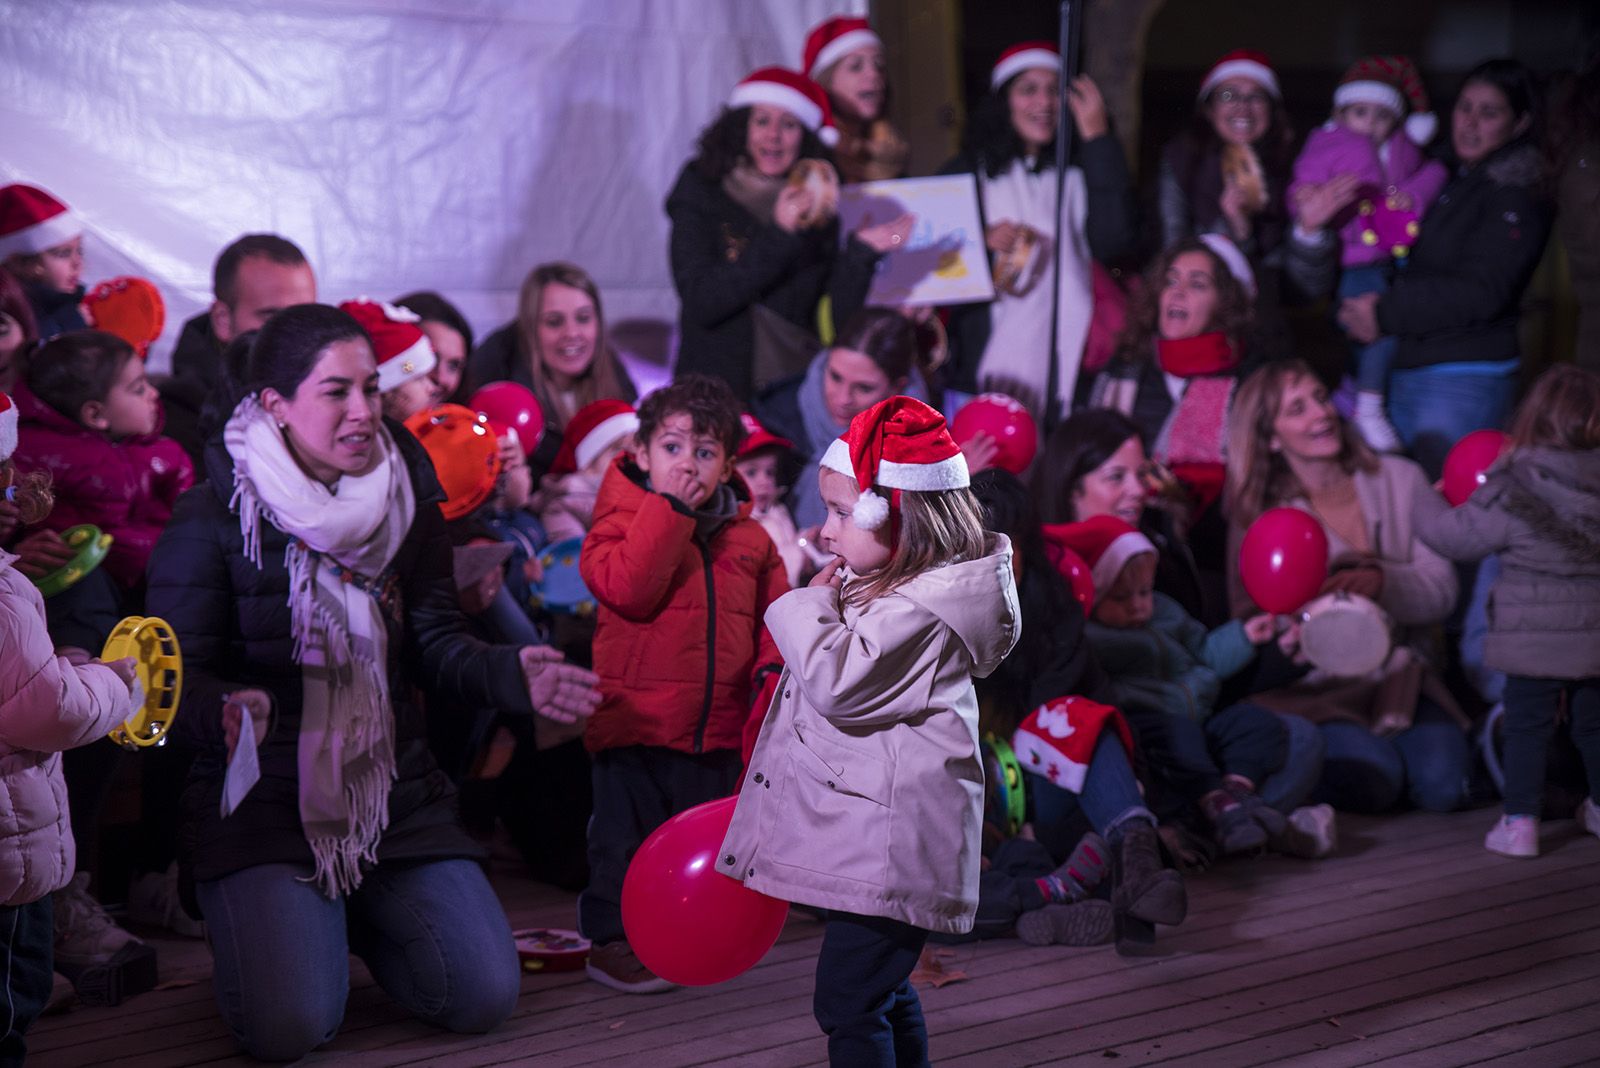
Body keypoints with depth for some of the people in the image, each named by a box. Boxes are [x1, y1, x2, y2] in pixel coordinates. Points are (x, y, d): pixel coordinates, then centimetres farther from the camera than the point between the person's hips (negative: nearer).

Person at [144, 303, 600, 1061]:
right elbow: (180, 673, -10)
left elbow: (434, 644, 6)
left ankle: (357, 923, 24)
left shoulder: (405, 497, 6)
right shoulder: (211, 520, -8)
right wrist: (226, 714, -33)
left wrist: (511, 675, -15)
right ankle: (255, 927, 16)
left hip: (396, 795, 4)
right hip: (262, 804, -4)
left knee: (485, 996, -8)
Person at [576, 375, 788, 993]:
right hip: (636, 724, -5)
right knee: (627, 839, 3)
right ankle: (612, 938, 15)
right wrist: (671, 509, -22)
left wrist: (775, 667, -7)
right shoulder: (625, 518, -5)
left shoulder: (750, 539, 9)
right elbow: (627, 590, -23)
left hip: (718, 732, 5)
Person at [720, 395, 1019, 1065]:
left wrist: (812, 606, -13)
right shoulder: (880, 584, 15)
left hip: (885, 848, -11)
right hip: (867, 837, 11)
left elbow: (838, 681, -26)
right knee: (884, 995, 19)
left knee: (847, 1002, -11)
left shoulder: (927, 607, -18)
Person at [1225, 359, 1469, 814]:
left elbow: (1441, 590, -3)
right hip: (1313, 690, -2)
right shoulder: (1258, 514, 3)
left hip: (1400, 678, 2)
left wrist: (1382, 582, -24)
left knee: (1442, 785, -22)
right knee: (1372, 779, -29)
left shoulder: (1400, 480, 6)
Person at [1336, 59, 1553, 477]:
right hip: (1395, 370, 8)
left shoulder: (1517, 199, -5)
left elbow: (1481, 292, -15)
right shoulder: (1441, 179, 18)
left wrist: (1386, 313, -15)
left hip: (1463, 382, -7)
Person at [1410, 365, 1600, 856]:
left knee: (1526, 727, 3)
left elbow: (1454, 536, -6)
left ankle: (1519, 823, 1)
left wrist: (1425, 505, 13)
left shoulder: (1512, 495, -16)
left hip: (1535, 641, -4)